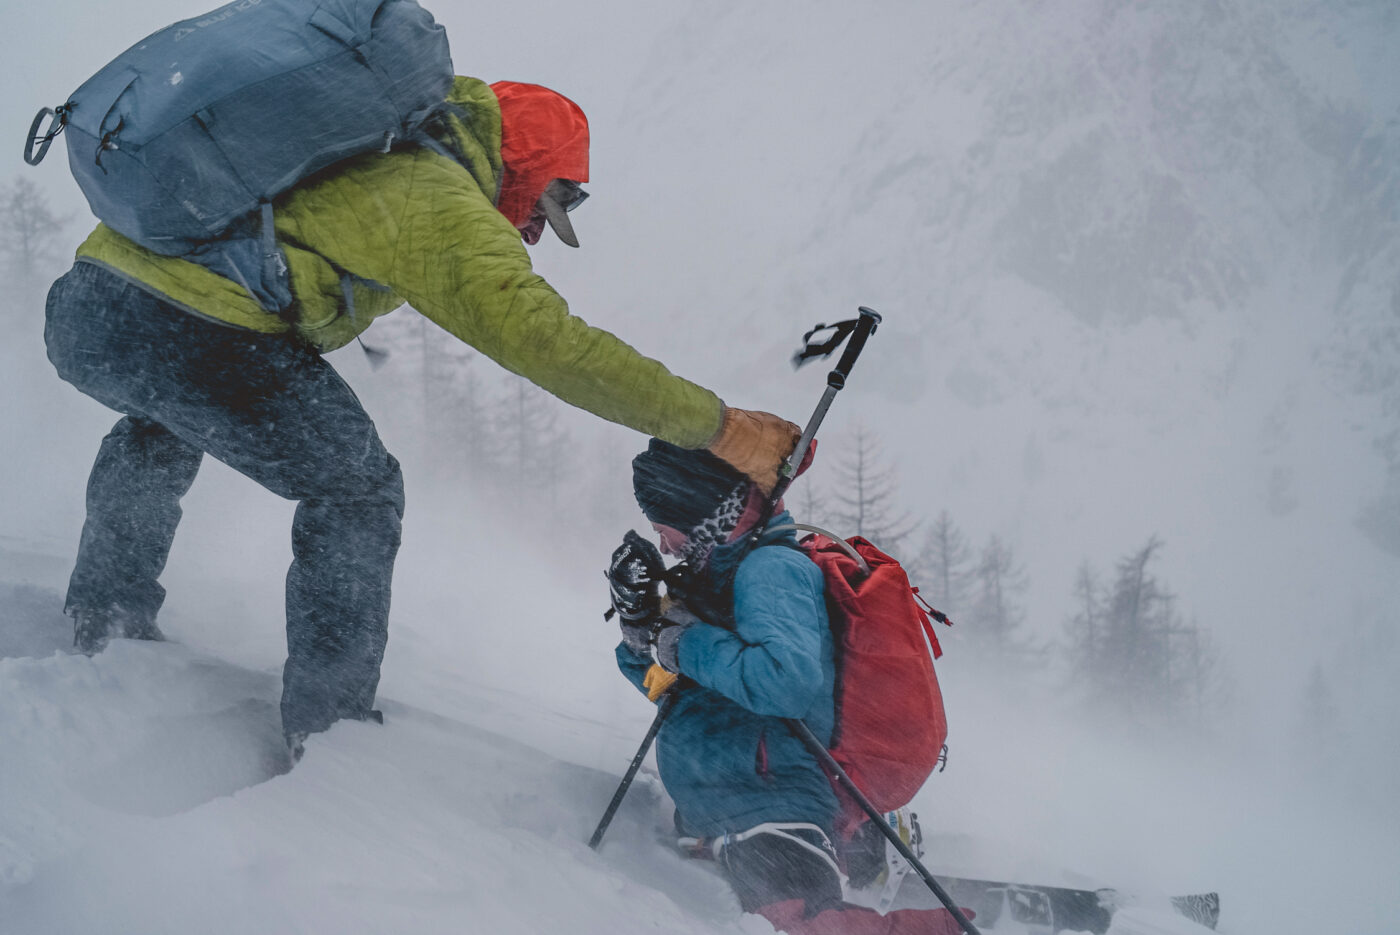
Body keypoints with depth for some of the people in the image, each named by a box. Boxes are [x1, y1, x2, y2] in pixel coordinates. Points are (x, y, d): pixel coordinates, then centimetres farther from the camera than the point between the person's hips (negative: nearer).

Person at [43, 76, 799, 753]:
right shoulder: (445, 203, -3)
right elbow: (549, 343, -11)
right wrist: (717, 426, -9)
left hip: (79, 309, 9)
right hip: (193, 340, -9)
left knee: (166, 422, 41)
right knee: (358, 492, 11)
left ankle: (101, 619, 43)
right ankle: (326, 727, 12)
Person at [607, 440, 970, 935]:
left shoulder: (769, 569, -12)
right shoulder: (723, 574, 18)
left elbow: (792, 679, -30)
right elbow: (671, 687, 28)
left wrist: (688, 646, -18)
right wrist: (641, 622, 8)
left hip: (767, 810, -12)